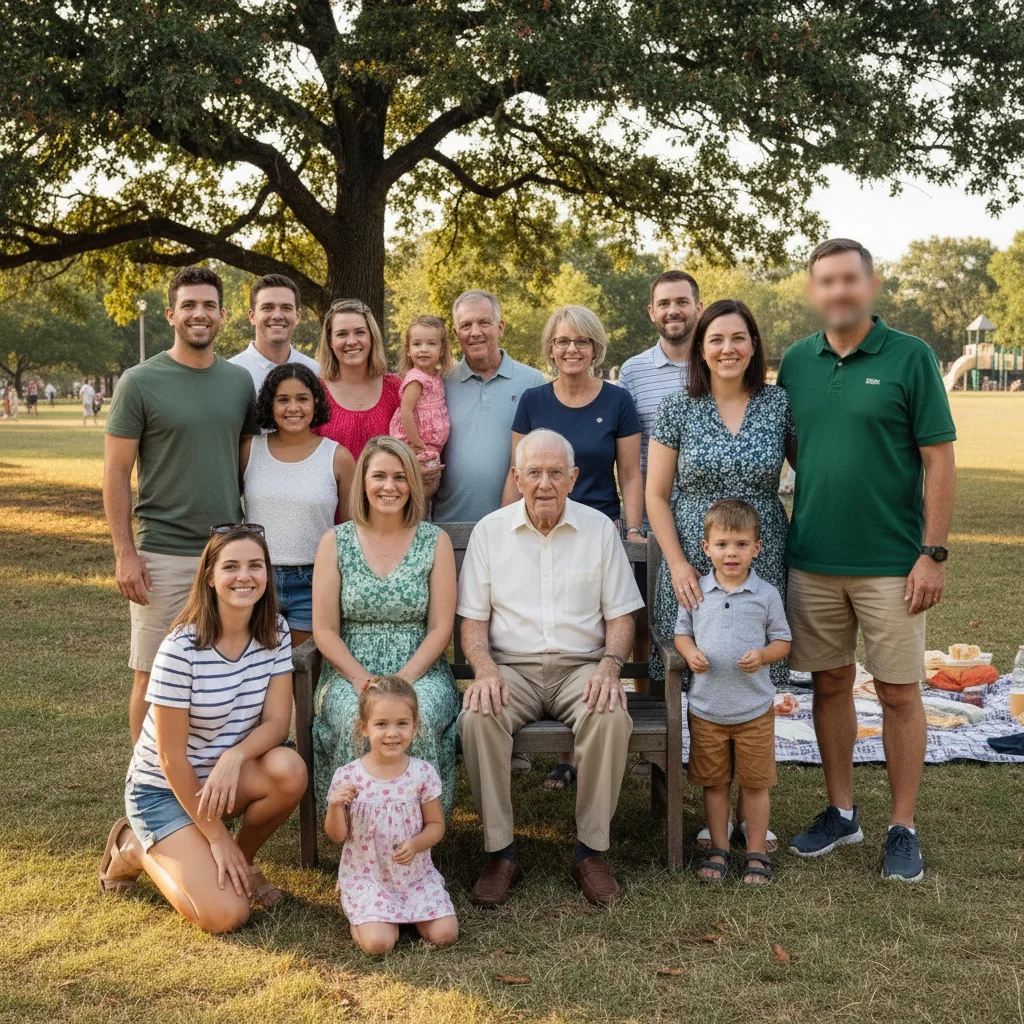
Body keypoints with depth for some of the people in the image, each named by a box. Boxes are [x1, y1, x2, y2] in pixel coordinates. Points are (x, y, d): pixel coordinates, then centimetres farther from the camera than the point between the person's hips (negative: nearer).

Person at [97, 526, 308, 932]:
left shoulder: (274, 632, -8)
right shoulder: (181, 648, -25)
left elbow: (277, 720, -10)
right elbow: (171, 757, -20)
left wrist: (235, 756, -31)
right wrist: (216, 836, -16)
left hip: (228, 775, 5)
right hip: (164, 788, -5)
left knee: (289, 769, -29)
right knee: (226, 914, -19)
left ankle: (243, 859, 1)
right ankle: (137, 849, 9)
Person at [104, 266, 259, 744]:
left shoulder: (240, 381, 8)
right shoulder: (140, 382, -4)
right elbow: (115, 472, -5)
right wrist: (125, 553, -10)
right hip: (162, 555, -4)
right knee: (153, 675, 4)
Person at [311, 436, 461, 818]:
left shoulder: (435, 541, 6)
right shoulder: (335, 542, 6)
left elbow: (441, 627, 1)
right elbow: (324, 630, 3)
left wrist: (403, 679, -13)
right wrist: (361, 679, -13)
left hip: (420, 672, 0)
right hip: (348, 672, 0)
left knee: (417, 718, -33)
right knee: (359, 719, -33)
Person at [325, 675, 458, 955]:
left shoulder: (423, 774, -8)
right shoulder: (348, 777, -11)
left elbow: (436, 825, 2)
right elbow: (337, 836, -3)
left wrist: (416, 844, -19)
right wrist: (334, 806, -24)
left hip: (415, 874, 2)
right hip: (366, 877, -2)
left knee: (444, 934, -11)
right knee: (379, 942, -21)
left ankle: (406, 913, 18)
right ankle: (361, 917, 13)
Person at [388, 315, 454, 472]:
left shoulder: (436, 377, 9)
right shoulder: (416, 378, -16)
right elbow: (406, 412, -21)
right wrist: (418, 445, -19)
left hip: (433, 447, 8)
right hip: (419, 453, -8)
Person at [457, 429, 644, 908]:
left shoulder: (599, 528, 7)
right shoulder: (489, 530, 7)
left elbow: (620, 616, 7)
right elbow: (472, 620, 5)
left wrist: (609, 664, -14)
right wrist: (485, 669, -15)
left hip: (581, 666, 0)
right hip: (512, 667, 0)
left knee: (611, 717, -32)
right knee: (477, 717, -31)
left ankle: (591, 851, -16)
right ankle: (499, 852, -18)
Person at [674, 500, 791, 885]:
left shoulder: (766, 595, -4)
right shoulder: (695, 592, -1)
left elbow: (782, 640, 3)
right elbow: (681, 632, 10)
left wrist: (763, 655, -17)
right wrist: (690, 654, -11)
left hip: (755, 710, -1)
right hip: (706, 707, 1)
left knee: (755, 783, 8)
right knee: (714, 782, 12)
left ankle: (757, 853, 22)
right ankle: (718, 850, 27)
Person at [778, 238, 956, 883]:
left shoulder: (911, 357, -5)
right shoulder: (797, 363, 6)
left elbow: (939, 461, -7)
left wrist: (933, 552, -12)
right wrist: (779, 536, 4)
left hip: (891, 563, -4)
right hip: (813, 560, 4)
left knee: (899, 692, 4)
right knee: (831, 684, 13)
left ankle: (903, 828, 18)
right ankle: (841, 813, 27)